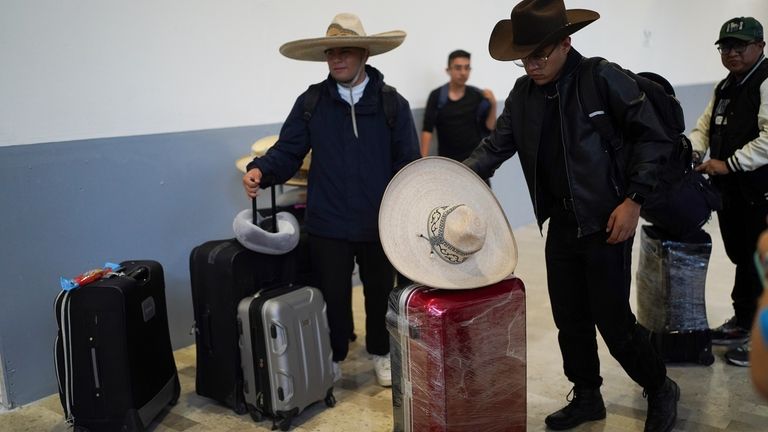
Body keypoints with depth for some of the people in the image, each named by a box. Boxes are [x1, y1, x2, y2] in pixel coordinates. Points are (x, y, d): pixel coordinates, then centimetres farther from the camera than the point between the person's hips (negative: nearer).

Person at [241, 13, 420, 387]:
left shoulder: (392, 103, -2)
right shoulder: (311, 102, 0)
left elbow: (409, 165, -1)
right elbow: (288, 151, -2)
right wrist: (261, 170, -23)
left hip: (380, 223, 0)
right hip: (328, 223, 0)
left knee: (380, 292, 16)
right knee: (332, 295, 10)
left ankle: (380, 353, 39)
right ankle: (333, 357, 33)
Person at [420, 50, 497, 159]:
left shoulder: (477, 95, 2)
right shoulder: (437, 96, -2)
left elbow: (489, 128, 4)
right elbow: (427, 129, -5)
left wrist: (493, 106, -11)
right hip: (447, 159, -1)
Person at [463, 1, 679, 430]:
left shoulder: (604, 79, -13)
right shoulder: (524, 93, 4)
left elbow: (654, 137, -10)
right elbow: (496, 146, 6)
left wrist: (633, 199, -16)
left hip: (606, 222, -6)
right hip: (561, 223, 6)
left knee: (612, 319, 0)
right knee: (569, 319, 14)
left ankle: (661, 390, 27)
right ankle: (587, 396, 34)